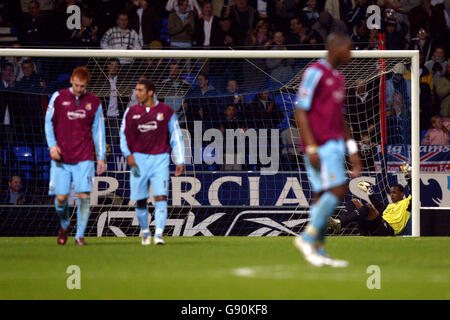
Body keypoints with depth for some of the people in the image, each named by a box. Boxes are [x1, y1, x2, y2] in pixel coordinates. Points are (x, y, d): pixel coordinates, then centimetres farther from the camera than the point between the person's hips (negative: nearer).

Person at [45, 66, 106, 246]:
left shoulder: (94, 102, 7)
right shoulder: (58, 97, 3)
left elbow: (98, 130, 11)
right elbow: (49, 123, 6)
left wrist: (101, 157, 8)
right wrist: (52, 145, -7)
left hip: (84, 158, 0)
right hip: (61, 158, 0)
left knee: (84, 196, -9)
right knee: (61, 197, -2)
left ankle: (80, 235, 3)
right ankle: (64, 225, 28)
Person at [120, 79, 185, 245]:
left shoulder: (166, 111, 2)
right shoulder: (131, 112, 7)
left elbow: (176, 136, 6)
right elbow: (124, 134, 11)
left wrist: (179, 161, 1)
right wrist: (128, 154, -5)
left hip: (160, 159, -2)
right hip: (138, 159, 2)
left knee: (161, 197, -14)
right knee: (140, 200, 5)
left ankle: (159, 235, -17)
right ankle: (145, 232, 24)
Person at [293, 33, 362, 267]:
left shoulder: (338, 78, 18)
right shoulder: (315, 73, -10)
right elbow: (300, 111, -13)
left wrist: (352, 150, 21)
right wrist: (311, 148, -18)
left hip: (334, 144, 9)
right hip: (319, 146, -9)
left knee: (322, 196, 6)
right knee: (338, 190, -15)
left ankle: (318, 252, 5)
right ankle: (308, 238, -9)